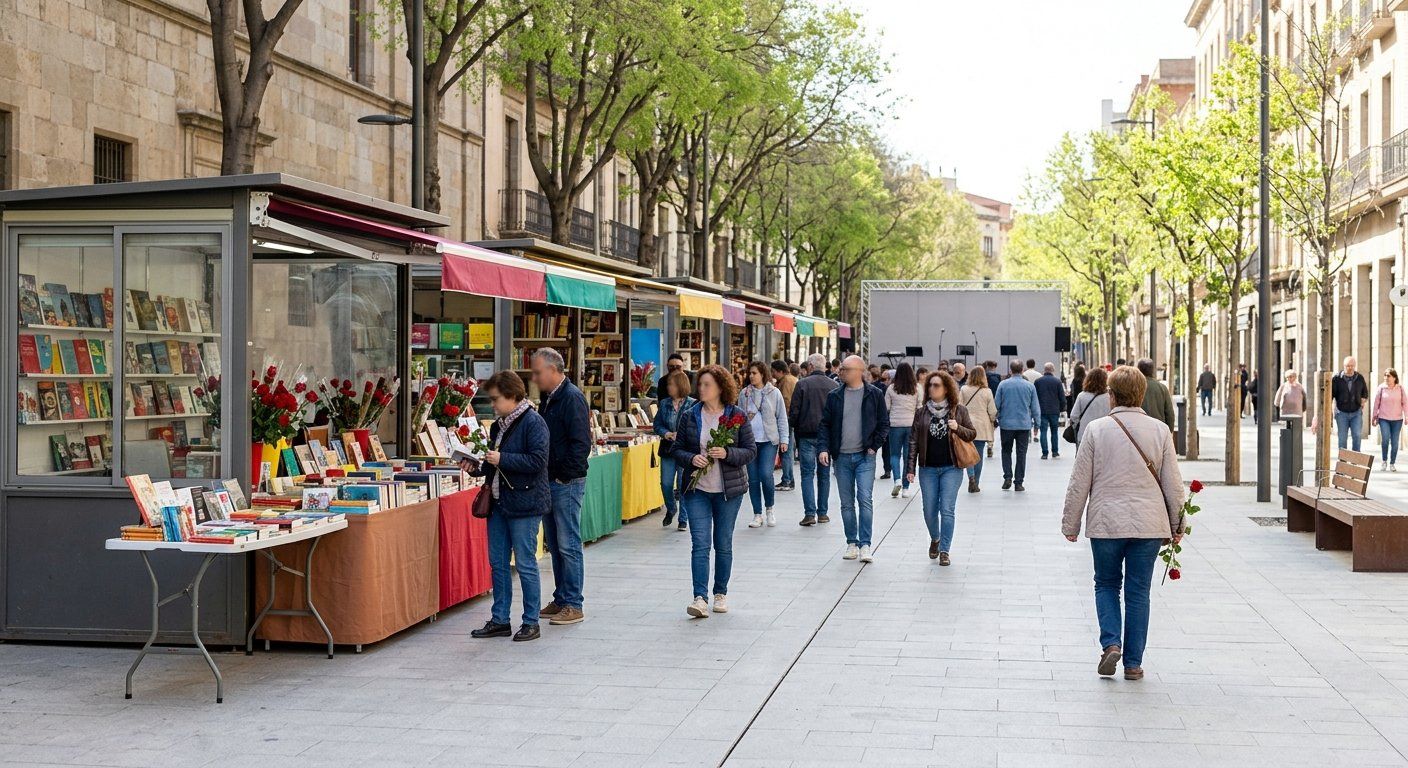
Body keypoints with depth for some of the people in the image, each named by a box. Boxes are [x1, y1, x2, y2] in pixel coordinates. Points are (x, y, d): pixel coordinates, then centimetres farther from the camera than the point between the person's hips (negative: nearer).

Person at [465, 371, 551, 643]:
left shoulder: (533, 423, -12)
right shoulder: (498, 425, 14)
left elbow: (538, 460, -21)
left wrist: (502, 459, -21)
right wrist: (476, 466, 6)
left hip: (524, 503, -9)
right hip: (499, 502, 9)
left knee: (525, 564, -2)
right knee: (498, 563, 11)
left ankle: (531, 622, 7)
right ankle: (499, 620, 19)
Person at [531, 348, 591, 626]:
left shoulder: (572, 397, -14)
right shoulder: (549, 398, 15)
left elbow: (581, 443, -19)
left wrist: (565, 476, -18)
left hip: (567, 484, -9)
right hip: (550, 483, 9)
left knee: (568, 546, -4)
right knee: (555, 545, 14)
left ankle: (573, 606, 1)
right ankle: (561, 600, 22)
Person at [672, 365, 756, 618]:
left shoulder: (737, 416, -1)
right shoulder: (690, 416, 4)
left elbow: (751, 450, -1)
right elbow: (678, 450, 7)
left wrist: (727, 453, -18)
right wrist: (692, 458, -14)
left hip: (728, 490, -1)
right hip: (697, 489, 1)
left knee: (723, 544, 9)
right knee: (700, 544, -8)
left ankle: (721, 593, 23)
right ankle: (700, 598, -11)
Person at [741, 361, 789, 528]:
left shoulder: (774, 393, 2)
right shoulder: (744, 394, 7)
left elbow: (782, 417, 5)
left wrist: (783, 439, 0)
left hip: (769, 441, -2)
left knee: (766, 475, -14)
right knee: (753, 478, 2)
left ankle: (769, 509, 9)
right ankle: (758, 514, 12)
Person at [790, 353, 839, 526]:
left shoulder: (802, 384, -5)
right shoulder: (835, 386, 2)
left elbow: (794, 412, -5)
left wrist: (795, 428, 11)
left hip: (807, 435, -2)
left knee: (807, 474, 1)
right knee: (824, 475, 11)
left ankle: (810, 513, -8)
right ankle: (822, 513, 14)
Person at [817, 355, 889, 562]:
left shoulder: (874, 395, 0)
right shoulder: (834, 396, 6)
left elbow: (884, 424, 5)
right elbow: (825, 424, 8)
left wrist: (874, 446, -4)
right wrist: (824, 448, -5)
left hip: (865, 457, -3)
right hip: (841, 457, 3)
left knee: (865, 500, -10)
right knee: (847, 503, 7)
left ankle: (865, 545, -7)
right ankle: (852, 543, 16)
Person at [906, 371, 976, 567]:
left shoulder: (959, 410, 1)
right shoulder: (922, 413, 5)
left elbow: (973, 434, 7)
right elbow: (913, 441, 5)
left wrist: (958, 428, -14)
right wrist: (911, 468, 0)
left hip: (951, 468, -2)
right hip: (928, 468, 2)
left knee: (947, 510, -6)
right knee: (929, 511, 6)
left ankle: (944, 551, 3)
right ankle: (935, 539, 34)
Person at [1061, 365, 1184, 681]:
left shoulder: (1096, 429, -6)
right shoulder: (1160, 430, -1)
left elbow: (1079, 483, -3)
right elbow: (1173, 484, 3)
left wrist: (1071, 524, 7)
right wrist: (1177, 525, 14)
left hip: (1106, 522, -1)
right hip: (1149, 524, 1)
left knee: (1106, 584, 17)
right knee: (1138, 592, 9)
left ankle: (1111, 643, -2)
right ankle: (1133, 663, 11)